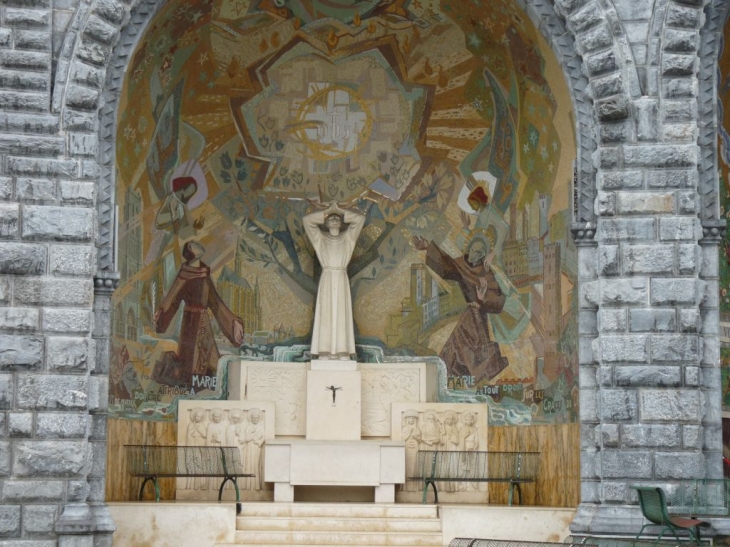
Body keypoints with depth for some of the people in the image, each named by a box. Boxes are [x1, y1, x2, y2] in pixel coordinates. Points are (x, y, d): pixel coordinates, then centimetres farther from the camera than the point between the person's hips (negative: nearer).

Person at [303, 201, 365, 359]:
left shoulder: (348, 237, 14)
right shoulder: (320, 238, 11)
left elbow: (360, 218, 11)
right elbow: (307, 220, 5)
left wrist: (341, 212, 14)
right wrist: (326, 212, 11)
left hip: (342, 281, 1)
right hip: (327, 280, -1)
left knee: (342, 315, -5)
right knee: (325, 315, -8)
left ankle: (343, 353, -9)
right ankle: (325, 353, -12)